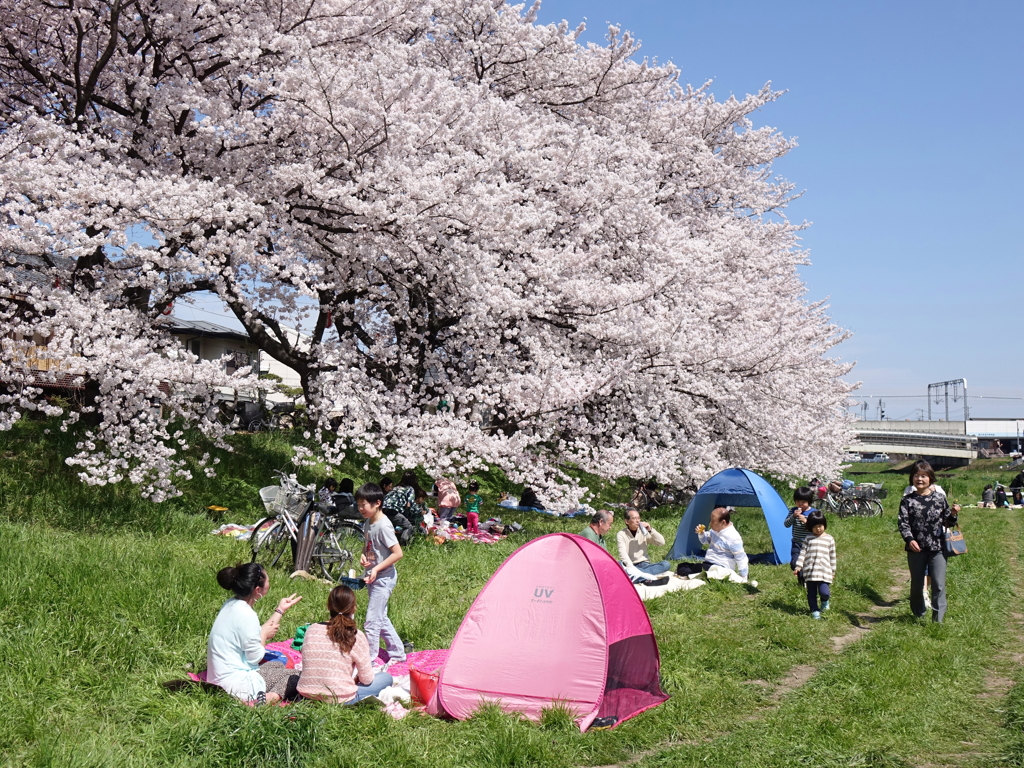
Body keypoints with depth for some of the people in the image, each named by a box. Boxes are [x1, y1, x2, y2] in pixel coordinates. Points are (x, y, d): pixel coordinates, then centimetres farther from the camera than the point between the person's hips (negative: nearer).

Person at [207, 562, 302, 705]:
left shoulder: (231, 604, 4)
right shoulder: (246, 614, -25)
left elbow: (259, 634, 12)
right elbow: (256, 657, -18)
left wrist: (280, 610, 18)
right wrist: (264, 635, -1)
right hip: (236, 685, -10)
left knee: (277, 665, 29)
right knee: (294, 676, 5)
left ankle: (267, 696, 3)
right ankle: (270, 697, -21)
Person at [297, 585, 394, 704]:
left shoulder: (311, 630, 0)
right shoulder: (356, 637, -11)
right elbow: (367, 679, -4)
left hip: (307, 696, 4)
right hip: (340, 700, -4)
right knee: (386, 677, 15)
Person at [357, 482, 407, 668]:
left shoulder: (383, 525, -21)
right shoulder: (368, 522, 5)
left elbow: (398, 553, -23)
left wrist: (377, 568, -24)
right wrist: (363, 555, -2)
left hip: (383, 578, -10)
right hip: (372, 577, 10)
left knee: (372, 621, -5)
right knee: (381, 618, 18)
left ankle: (369, 659, 6)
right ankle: (397, 653, 31)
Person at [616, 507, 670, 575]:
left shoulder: (643, 531, 9)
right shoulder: (621, 535, -3)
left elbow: (662, 542, 4)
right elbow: (623, 554, -17)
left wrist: (651, 530, -8)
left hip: (645, 565, 3)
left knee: (667, 564, -22)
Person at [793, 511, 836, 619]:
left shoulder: (829, 539, 7)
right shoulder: (808, 539, 8)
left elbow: (832, 556, 11)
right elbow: (802, 552, 5)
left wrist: (833, 571, 13)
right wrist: (798, 566, -3)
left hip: (824, 571, -2)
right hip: (809, 570, 2)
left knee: (823, 592, -14)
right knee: (811, 593, 6)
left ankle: (825, 601, 18)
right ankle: (814, 610, 21)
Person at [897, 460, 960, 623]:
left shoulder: (940, 498, 4)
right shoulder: (907, 500, -1)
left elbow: (947, 522, 9)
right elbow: (902, 522, -8)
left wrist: (953, 515, -12)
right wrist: (909, 539, -23)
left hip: (937, 548, 0)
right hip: (916, 548, 0)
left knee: (939, 584, -4)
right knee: (917, 584, 12)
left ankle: (938, 618, 2)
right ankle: (918, 615, 28)